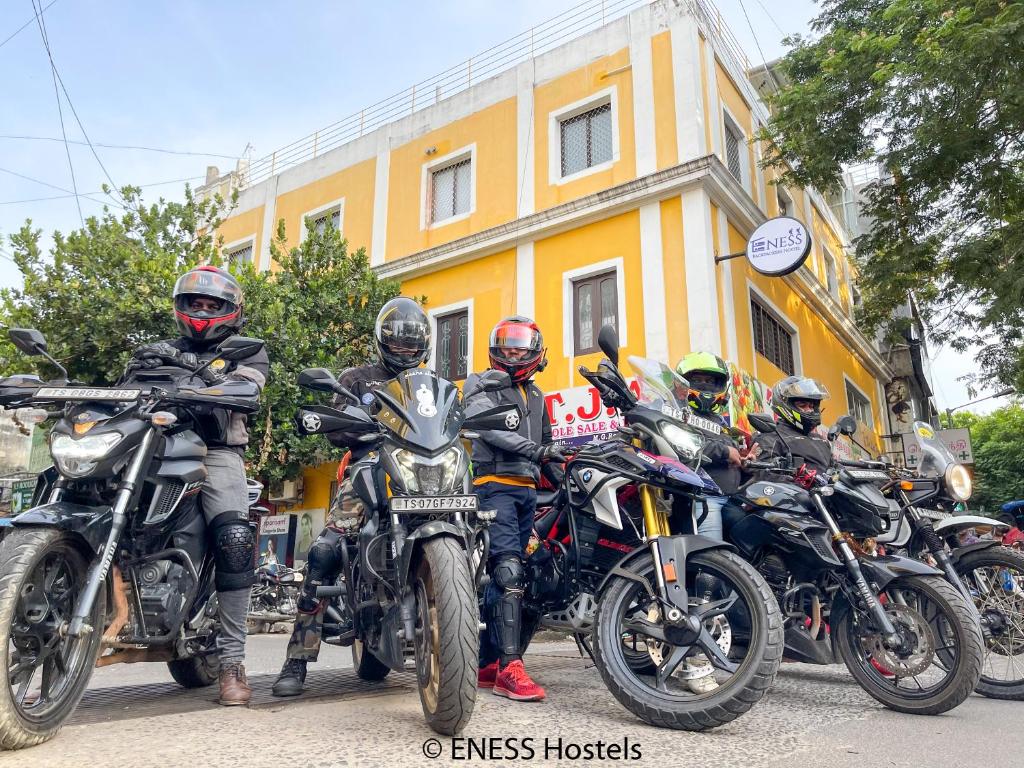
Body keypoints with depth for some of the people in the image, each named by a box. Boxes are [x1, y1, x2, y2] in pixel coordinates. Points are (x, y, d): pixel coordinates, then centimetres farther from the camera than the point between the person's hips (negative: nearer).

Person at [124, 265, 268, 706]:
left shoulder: (247, 352, 16)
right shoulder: (165, 350, 25)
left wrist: (187, 364, -20)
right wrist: (136, 371, -14)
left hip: (216, 452, -3)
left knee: (234, 542, -23)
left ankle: (232, 662, -17)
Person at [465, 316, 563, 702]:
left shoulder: (536, 396, 24)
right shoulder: (480, 384, 3)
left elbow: (545, 443, 30)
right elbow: (486, 426, -16)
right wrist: (534, 449, -26)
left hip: (527, 490, 7)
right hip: (495, 484, -7)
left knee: (501, 575, 9)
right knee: (509, 570, -20)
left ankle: (487, 663, 15)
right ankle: (510, 668, -21)